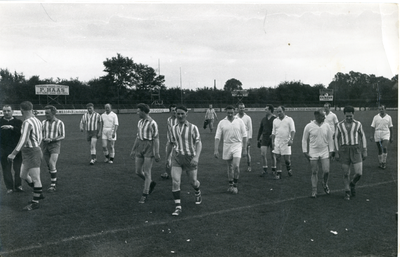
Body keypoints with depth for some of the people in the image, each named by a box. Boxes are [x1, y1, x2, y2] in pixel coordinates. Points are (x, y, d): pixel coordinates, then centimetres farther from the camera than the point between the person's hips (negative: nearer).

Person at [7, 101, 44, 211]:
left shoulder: (27, 122, -18)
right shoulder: (37, 121, 10)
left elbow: (23, 140, -26)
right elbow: (40, 137, 20)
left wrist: (13, 154, -27)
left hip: (31, 153, -10)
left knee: (35, 179, -2)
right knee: (23, 175, 18)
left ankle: (35, 202, 6)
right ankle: (39, 194, 27)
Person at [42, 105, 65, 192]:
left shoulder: (60, 123, -4)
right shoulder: (43, 122, 8)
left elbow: (62, 136, -6)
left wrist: (51, 139, -18)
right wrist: (43, 138, -13)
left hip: (55, 145, -4)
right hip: (45, 146, 4)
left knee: (52, 165, -15)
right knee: (49, 165, 10)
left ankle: (53, 185, -9)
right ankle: (54, 180, 30)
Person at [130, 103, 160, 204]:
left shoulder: (152, 123, -12)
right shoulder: (140, 122, 11)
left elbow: (156, 138, -13)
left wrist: (157, 153, -17)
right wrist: (133, 150, 18)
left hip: (149, 148, -7)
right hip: (140, 148, 7)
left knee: (147, 173, -4)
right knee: (138, 172, 7)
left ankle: (144, 195, 7)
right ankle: (151, 183, 34)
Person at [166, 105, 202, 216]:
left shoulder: (193, 128, -6)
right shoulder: (173, 128, 6)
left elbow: (198, 143, -10)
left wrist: (196, 157, -23)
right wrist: (167, 157, 21)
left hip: (190, 158, -2)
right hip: (176, 158, 2)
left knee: (193, 181, 9)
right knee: (175, 181, -11)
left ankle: (197, 193, 44)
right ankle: (178, 207, -2)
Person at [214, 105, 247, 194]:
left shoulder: (240, 121, 0)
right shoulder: (222, 123, 1)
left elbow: (244, 136, 3)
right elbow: (217, 137, -1)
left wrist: (245, 149, -1)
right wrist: (216, 150, -8)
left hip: (237, 145, -2)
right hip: (226, 146, 2)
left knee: (236, 166, -14)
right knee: (229, 167, 10)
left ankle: (235, 185, 2)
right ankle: (230, 185, 24)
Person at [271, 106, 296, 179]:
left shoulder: (289, 119, -1)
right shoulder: (275, 120, 11)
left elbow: (293, 130, -9)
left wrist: (291, 139, -22)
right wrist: (273, 142, 9)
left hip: (286, 142, -4)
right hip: (277, 142, 4)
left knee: (287, 159, -2)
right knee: (278, 158, 3)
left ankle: (289, 169, 26)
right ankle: (279, 173, 10)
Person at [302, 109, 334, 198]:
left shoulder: (326, 126, 1)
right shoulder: (309, 126, -7)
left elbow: (330, 139, 8)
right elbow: (304, 140, 1)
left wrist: (331, 151, 5)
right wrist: (305, 152, -3)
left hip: (325, 152, 2)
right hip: (313, 153, -2)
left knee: (326, 171, -4)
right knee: (314, 172, 3)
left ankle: (325, 184, 27)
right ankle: (314, 191, 15)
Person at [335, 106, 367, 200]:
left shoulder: (358, 124, 0)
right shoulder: (339, 125, -1)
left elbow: (363, 137, 7)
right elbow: (336, 138, 5)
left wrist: (364, 151, 4)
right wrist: (336, 153, 1)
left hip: (356, 150, 0)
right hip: (344, 150, 0)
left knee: (359, 173, -8)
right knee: (346, 173, 3)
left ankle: (352, 184, 25)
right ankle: (347, 192, 22)